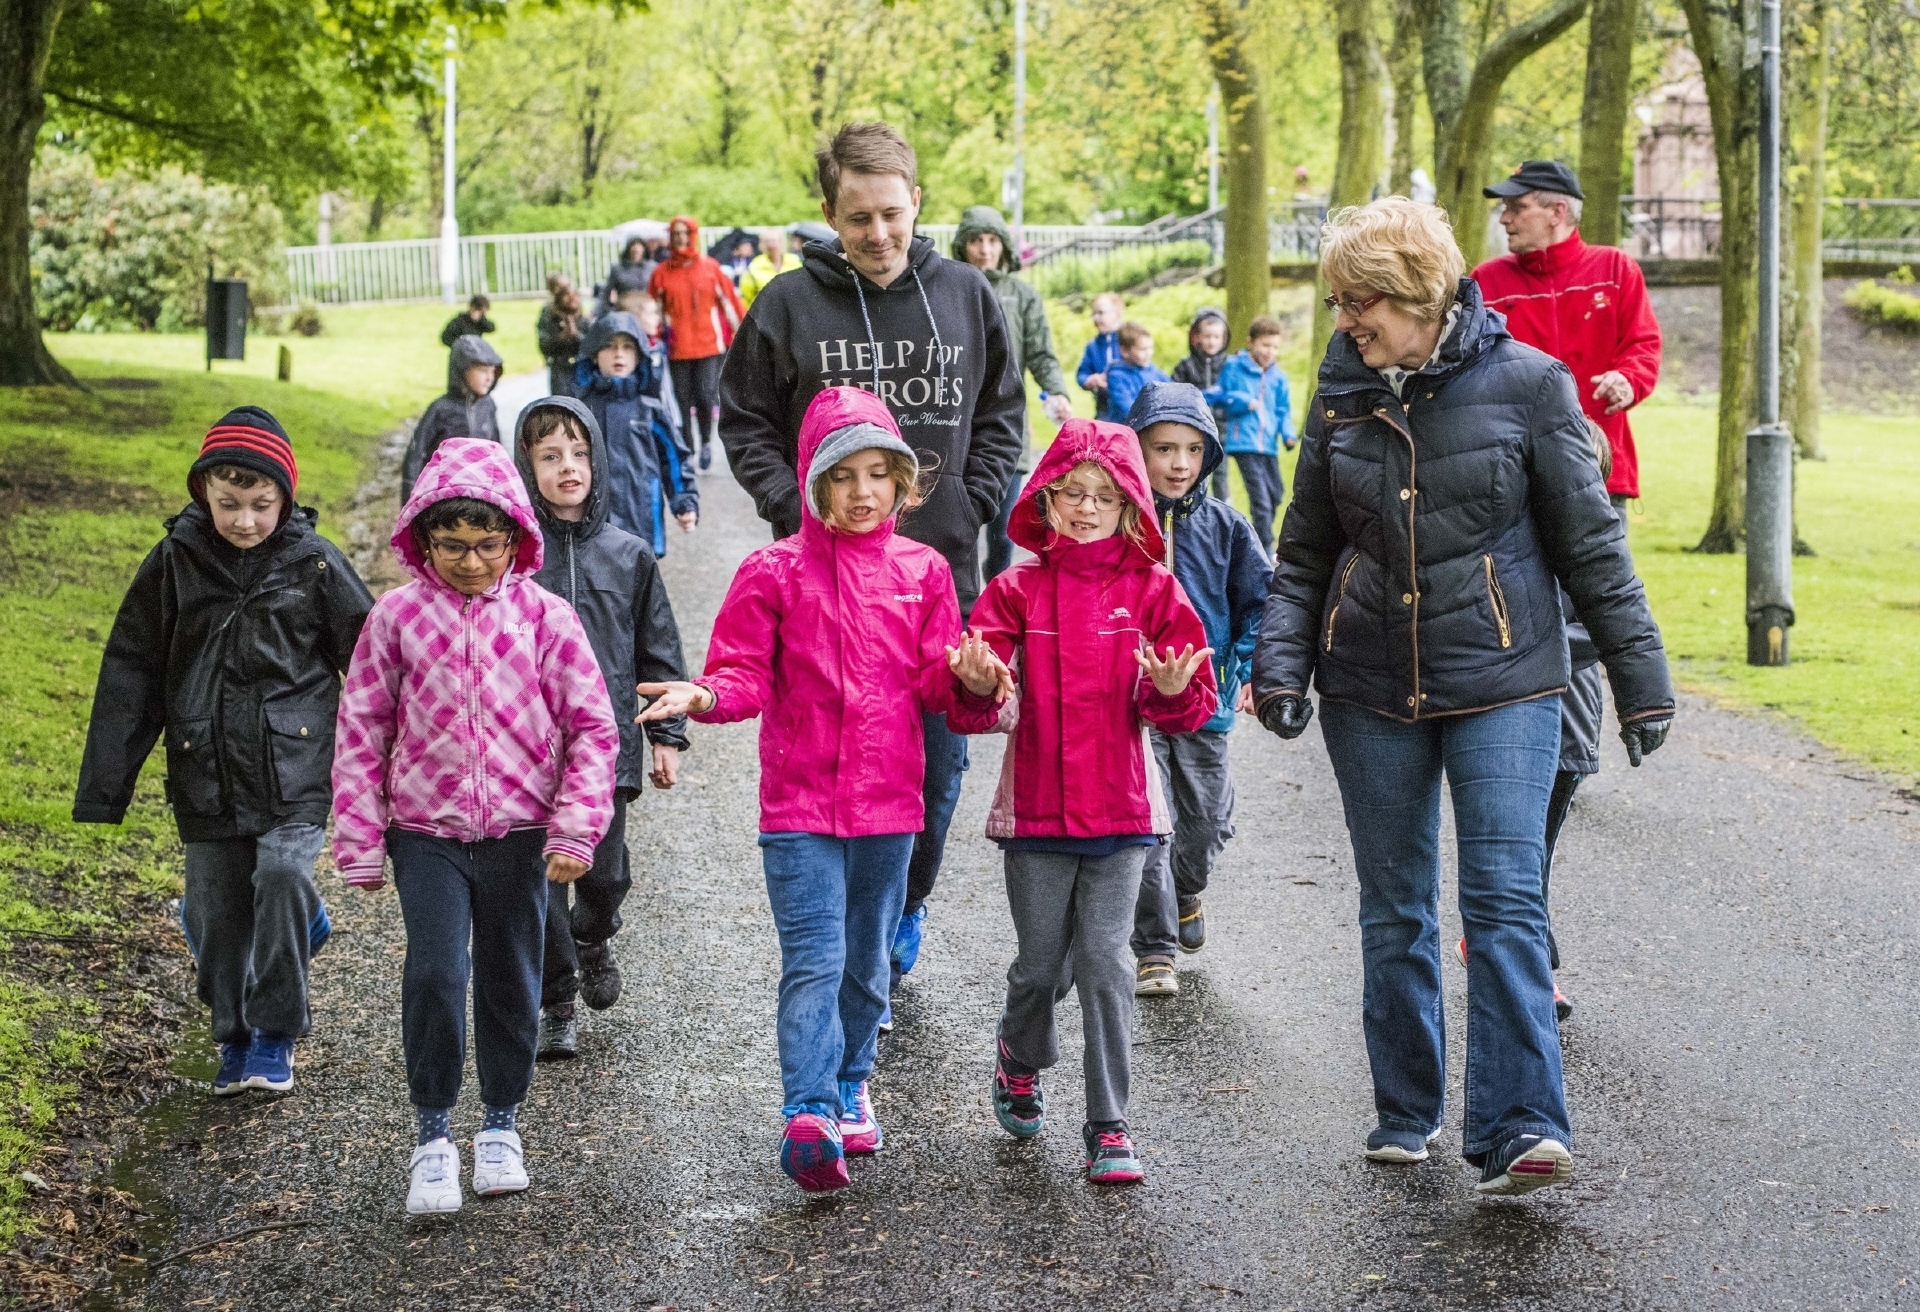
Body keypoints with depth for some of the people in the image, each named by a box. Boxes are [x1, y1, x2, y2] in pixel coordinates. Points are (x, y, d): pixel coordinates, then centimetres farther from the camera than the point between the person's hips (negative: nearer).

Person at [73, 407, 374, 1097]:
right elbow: (130, 674, 6)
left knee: (283, 873, -20)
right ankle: (235, 1039, 25)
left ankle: (276, 1033, -5)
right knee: (216, 908, 5)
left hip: (295, 768, -2)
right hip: (206, 774, 2)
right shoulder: (173, 563, 1)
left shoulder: (315, 564, -3)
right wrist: (105, 783, 3)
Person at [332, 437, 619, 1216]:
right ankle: (433, 1132, 1)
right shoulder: (398, 616, -4)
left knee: (510, 980, 12)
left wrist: (575, 829, -8)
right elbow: (362, 730, 2)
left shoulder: (545, 616, -5)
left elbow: (593, 728, -1)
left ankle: (502, 1122, 30)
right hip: (427, 831, -1)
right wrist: (360, 841, 0)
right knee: (435, 972, -13)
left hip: (520, 831, 1)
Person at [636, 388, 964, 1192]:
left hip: (887, 804, 3)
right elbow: (748, 675, -5)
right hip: (801, 805, -3)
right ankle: (810, 1118, -18)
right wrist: (705, 697, -25)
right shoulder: (776, 573, -4)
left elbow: (935, 683, 5)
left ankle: (850, 1086, 35)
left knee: (866, 964, 16)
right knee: (815, 960, -13)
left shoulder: (922, 573, 5)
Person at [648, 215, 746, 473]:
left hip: (710, 345, -1)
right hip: (678, 348, 1)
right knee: (683, 399, 3)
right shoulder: (662, 273, 3)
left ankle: (706, 442, 13)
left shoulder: (710, 267, 3)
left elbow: (730, 300, 7)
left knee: (706, 394, -10)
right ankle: (687, 450, 14)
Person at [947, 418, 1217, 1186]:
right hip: (1036, 807, 0)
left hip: (1120, 810, 0)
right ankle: (1019, 1063, 40)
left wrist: (1173, 689, -24)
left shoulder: (1151, 590, 2)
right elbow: (974, 710, -4)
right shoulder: (1017, 591, 1)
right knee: (1042, 965, 7)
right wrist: (978, 686, -27)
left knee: (1105, 960, -5)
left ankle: (1109, 1129, 2)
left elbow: (1191, 710, -2)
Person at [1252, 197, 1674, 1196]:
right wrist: (1280, 663, -4)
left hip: (1502, 683, -4)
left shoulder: (1524, 383, -7)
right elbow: (1305, 556, 10)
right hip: (1371, 692, 4)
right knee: (1394, 909, 11)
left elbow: (1590, 543, -2)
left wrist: (1640, 680, -1)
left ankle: (1520, 1128, -14)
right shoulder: (1341, 395, 3)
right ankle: (1406, 1111, 23)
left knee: (1505, 897, -12)